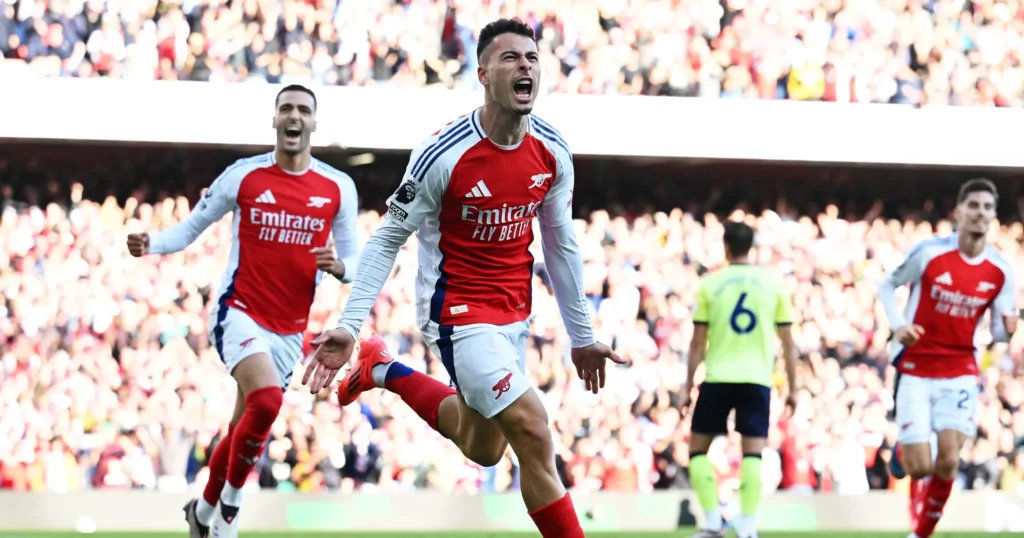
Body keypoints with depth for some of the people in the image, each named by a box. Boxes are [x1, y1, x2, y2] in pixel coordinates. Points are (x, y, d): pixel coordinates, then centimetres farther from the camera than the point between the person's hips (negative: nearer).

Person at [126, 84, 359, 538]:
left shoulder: (338, 188, 1)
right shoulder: (243, 177, -4)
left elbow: (354, 258, 8)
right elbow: (191, 228, 3)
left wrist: (339, 266, -16)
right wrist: (152, 244, -17)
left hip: (290, 329, 4)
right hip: (239, 313, -4)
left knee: (244, 427, 10)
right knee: (266, 401, -28)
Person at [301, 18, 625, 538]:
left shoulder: (553, 152, -5)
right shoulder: (444, 154, -21)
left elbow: (559, 243, 8)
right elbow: (387, 239, -13)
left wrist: (581, 335, 12)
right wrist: (349, 325, -19)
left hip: (514, 311, 7)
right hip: (459, 312, -7)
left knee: (484, 449, 20)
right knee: (534, 437, -17)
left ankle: (384, 371, 40)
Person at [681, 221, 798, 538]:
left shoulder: (711, 284, 1)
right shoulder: (773, 285, 6)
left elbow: (698, 342, 1)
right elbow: (788, 342, 6)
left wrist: (688, 386, 7)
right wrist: (792, 388, 12)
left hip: (718, 378, -1)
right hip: (757, 379, 1)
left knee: (698, 448, 10)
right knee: (753, 453, 0)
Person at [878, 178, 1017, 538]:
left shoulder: (1000, 272, -3)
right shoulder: (929, 253, -11)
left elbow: (998, 331, 3)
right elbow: (886, 285, 3)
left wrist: (1007, 328, -21)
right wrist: (898, 324, -14)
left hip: (959, 372, 2)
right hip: (916, 368, -2)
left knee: (947, 463, -11)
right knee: (920, 467, -5)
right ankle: (904, 449, 35)